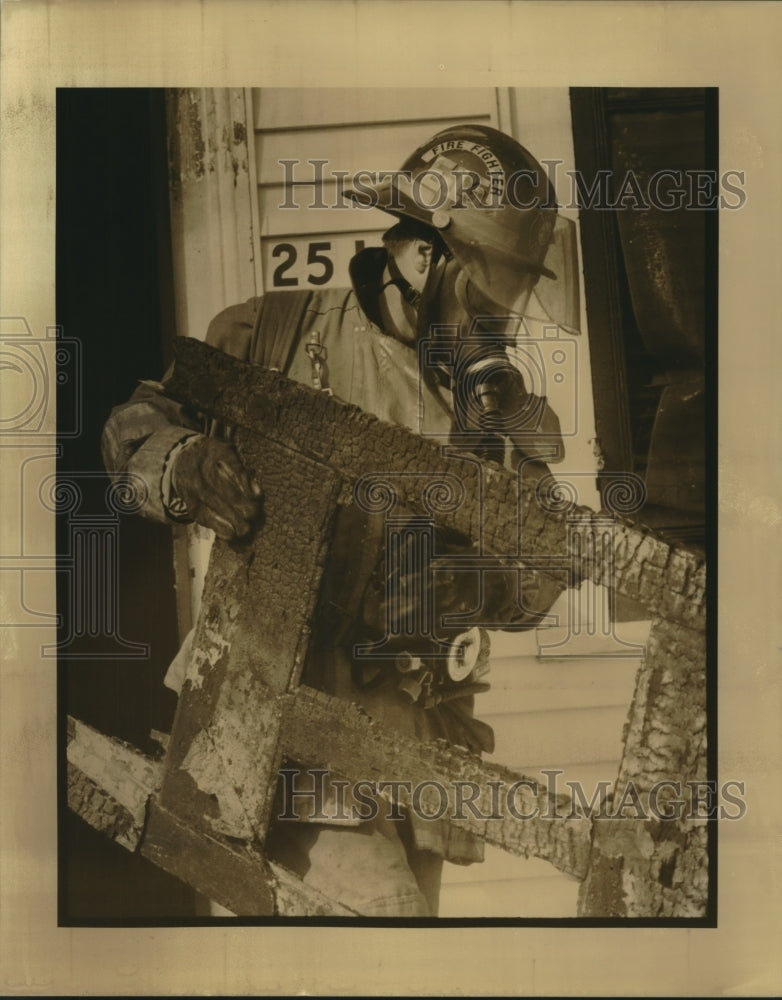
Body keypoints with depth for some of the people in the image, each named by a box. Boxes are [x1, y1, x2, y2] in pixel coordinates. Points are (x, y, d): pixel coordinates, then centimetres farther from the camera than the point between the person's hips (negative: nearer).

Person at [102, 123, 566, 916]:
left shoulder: (500, 402, 7)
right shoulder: (277, 335, -2)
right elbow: (133, 423, 3)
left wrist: (476, 582, -20)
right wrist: (176, 461, -21)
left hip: (413, 729, 5)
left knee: (411, 899, 17)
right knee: (379, 903, -18)